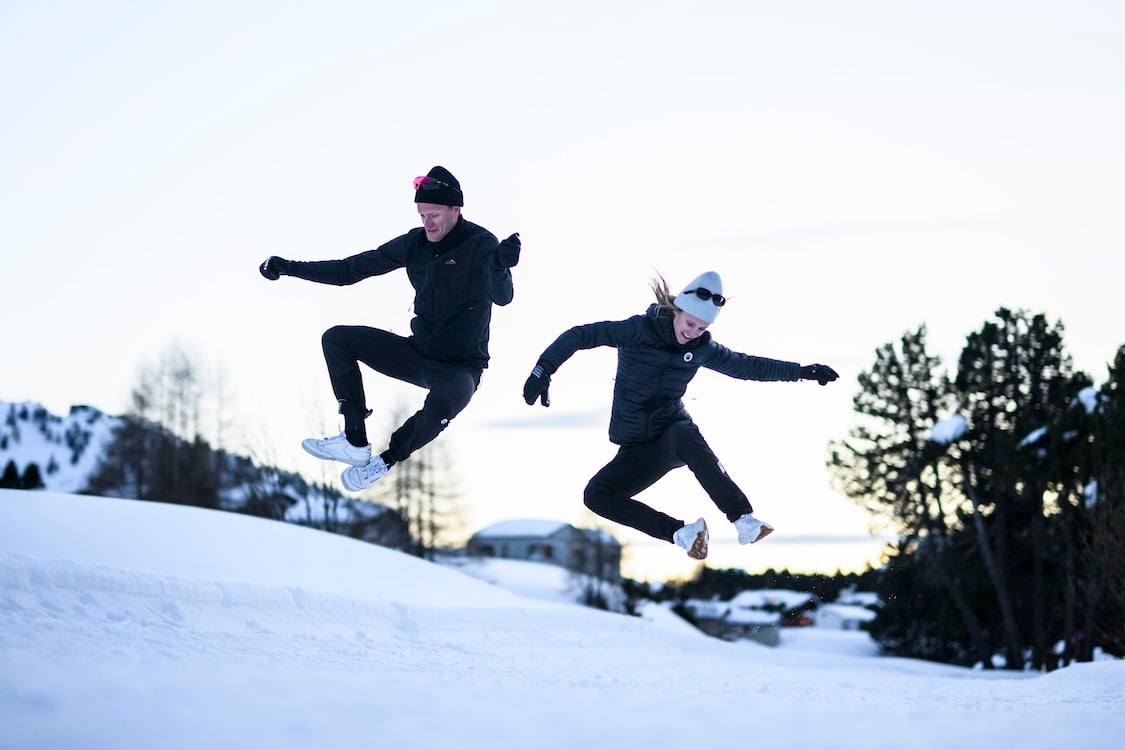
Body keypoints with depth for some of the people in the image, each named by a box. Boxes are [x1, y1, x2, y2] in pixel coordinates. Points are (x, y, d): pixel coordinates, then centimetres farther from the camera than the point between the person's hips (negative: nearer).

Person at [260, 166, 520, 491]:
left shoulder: (480, 245, -15)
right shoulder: (415, 243, -1)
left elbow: (503, 297, -31)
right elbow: (350, 270, 4)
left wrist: (500, 267, -54)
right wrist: (290, 268, -1)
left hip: (461, 367, -6)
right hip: (416, 353, 6)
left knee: (443, 404, -39)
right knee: (337, 338, -7)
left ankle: (385, 461, -12)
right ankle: (355, 442, -7)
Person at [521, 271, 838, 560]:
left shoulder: (702, 348, -1)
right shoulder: (641, 330, -13)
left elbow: (747, 366, 13)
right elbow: (580, 336, -19)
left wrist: (801, 371, 11)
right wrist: (543, 369, -32)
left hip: (673, 431, 0)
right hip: (637, 449, 0)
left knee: (686, 437, -38)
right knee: (595, 495, -23)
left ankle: (744, 521, -42)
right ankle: (679, 533, -23)